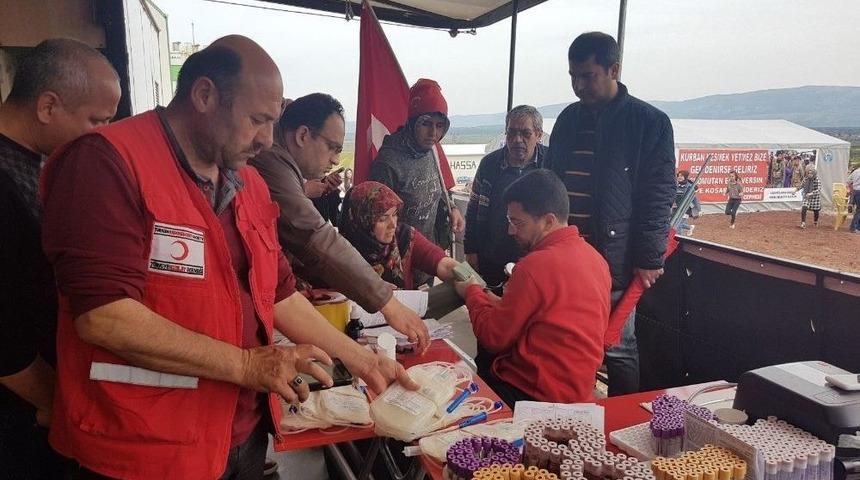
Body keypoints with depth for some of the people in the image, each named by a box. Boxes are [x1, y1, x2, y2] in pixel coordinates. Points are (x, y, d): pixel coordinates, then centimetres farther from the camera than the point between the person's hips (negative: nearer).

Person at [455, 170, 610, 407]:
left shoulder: (537, 265, -22)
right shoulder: (594, 256, 2)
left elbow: (494, 337, -13)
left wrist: (472, 293, 2)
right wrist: (503, 306, 8)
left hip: (535, 394, -8)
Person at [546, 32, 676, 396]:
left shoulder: (650, 123, -4)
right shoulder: (568, 119, 12)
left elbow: (658, 197, -6)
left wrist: (649, 259, -10)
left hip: (615, 261, -5)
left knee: (618, 349, 4)